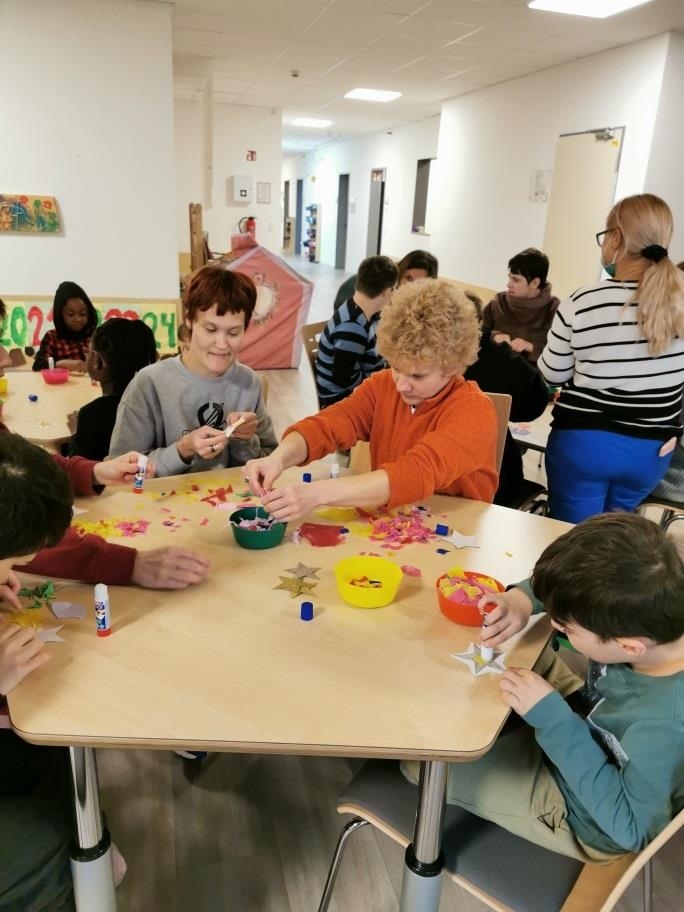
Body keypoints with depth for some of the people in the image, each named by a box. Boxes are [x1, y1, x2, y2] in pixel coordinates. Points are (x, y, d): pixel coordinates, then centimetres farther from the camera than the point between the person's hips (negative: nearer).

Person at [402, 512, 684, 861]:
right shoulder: (651, 606, -26)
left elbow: (630, 827, -25)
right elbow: (575, 582, -5)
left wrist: (553, 717, -33)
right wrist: (522, 599, -24)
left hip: (579, 812, -6)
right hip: (587, 730, 6)